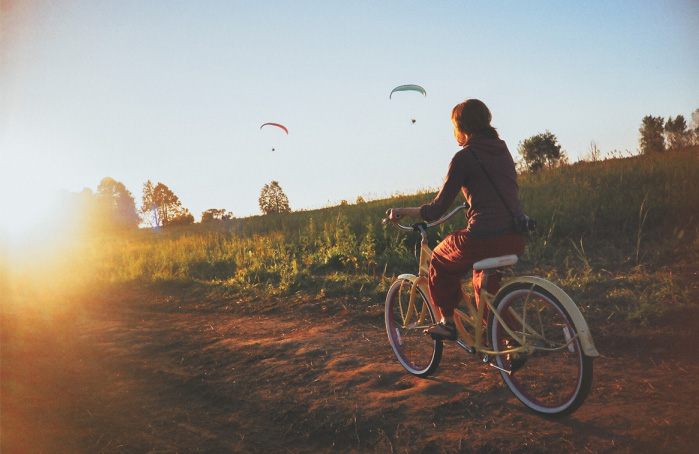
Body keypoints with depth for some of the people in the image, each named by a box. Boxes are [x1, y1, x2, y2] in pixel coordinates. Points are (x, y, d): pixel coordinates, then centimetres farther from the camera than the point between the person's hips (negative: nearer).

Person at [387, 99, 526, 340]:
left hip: (485, 240, -7)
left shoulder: (464, 157, -7)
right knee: (484, 275, 31)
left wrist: (402, 210, 7)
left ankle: (447, 322, 23)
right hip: (516, 239, 7)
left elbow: (436, 211, -7)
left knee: (440, 261, 19)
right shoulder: (502, 149, 14)